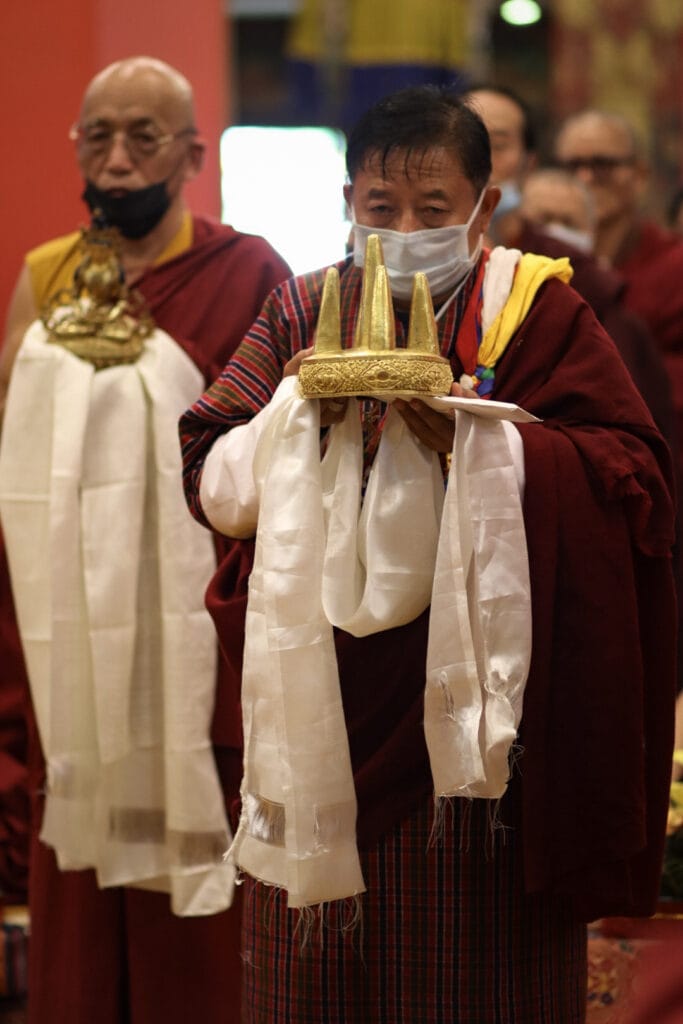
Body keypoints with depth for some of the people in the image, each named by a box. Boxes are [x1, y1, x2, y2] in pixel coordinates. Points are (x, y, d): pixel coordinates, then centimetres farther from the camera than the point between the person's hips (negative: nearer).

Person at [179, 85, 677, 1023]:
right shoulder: (303, 312, 8)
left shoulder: (538, 311, 0)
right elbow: (210, 482, 4)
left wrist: (480, 440, -18)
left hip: (475, 696, -2)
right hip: (324, 695, 3)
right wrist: (297, 414, -13)